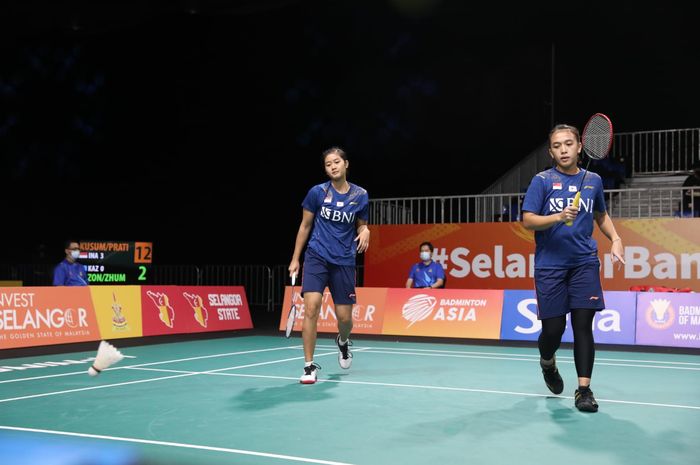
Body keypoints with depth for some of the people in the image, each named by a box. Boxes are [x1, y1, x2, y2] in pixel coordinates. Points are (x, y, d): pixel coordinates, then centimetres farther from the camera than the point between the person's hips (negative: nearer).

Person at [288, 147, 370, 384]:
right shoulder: (317, 192, -4)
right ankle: (309, 365, -6)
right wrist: (295, 259, 5)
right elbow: (305, 226, 6)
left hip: (344, 262, 2)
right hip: (316, 257, -1)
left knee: (344, 317, 5)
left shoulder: (360, 195, 0)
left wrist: (365, 231, -11)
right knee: (311, 307, -18)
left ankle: (343, 342, 43)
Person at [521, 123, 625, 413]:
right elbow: (527, 221, -7)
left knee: (583, 325, -4)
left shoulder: (593, 181, 10)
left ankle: (583, 389, 3)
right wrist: (557, 217, -23)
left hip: (584, 262, 2)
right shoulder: (542, 180, -1)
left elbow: (601, 215, 25)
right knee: (553, 328, 0)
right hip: (550, 265, -2)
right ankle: (547, 362, 34)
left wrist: (615, 239, 10)